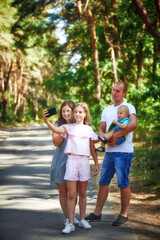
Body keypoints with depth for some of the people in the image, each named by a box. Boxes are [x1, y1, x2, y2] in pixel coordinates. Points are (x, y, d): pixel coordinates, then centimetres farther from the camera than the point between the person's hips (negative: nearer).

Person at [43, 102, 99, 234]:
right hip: (72, 160, -2)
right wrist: (47, 121, -36)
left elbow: (92, 149, 14)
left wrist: (96, 164, 12)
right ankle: (71, 223, 2)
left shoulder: (88, 129, 9)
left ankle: (82, 219, 25)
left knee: (82, 193, 12)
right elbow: (57, 130, -19)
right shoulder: (69, 127, 2)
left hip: (84, 161, 2)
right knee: (71, 194, -2)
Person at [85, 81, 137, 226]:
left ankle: (124, 214, 11)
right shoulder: (107, 110, 18)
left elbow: (133, 124, -22)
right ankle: (97, 213, 15)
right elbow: (101, 130, 17)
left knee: (123, 184, -1)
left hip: (124, 152, -6)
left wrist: (115, 136, -21)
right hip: (109, 151, 7)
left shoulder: (128, 107, -4)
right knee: (103, 182, 8)